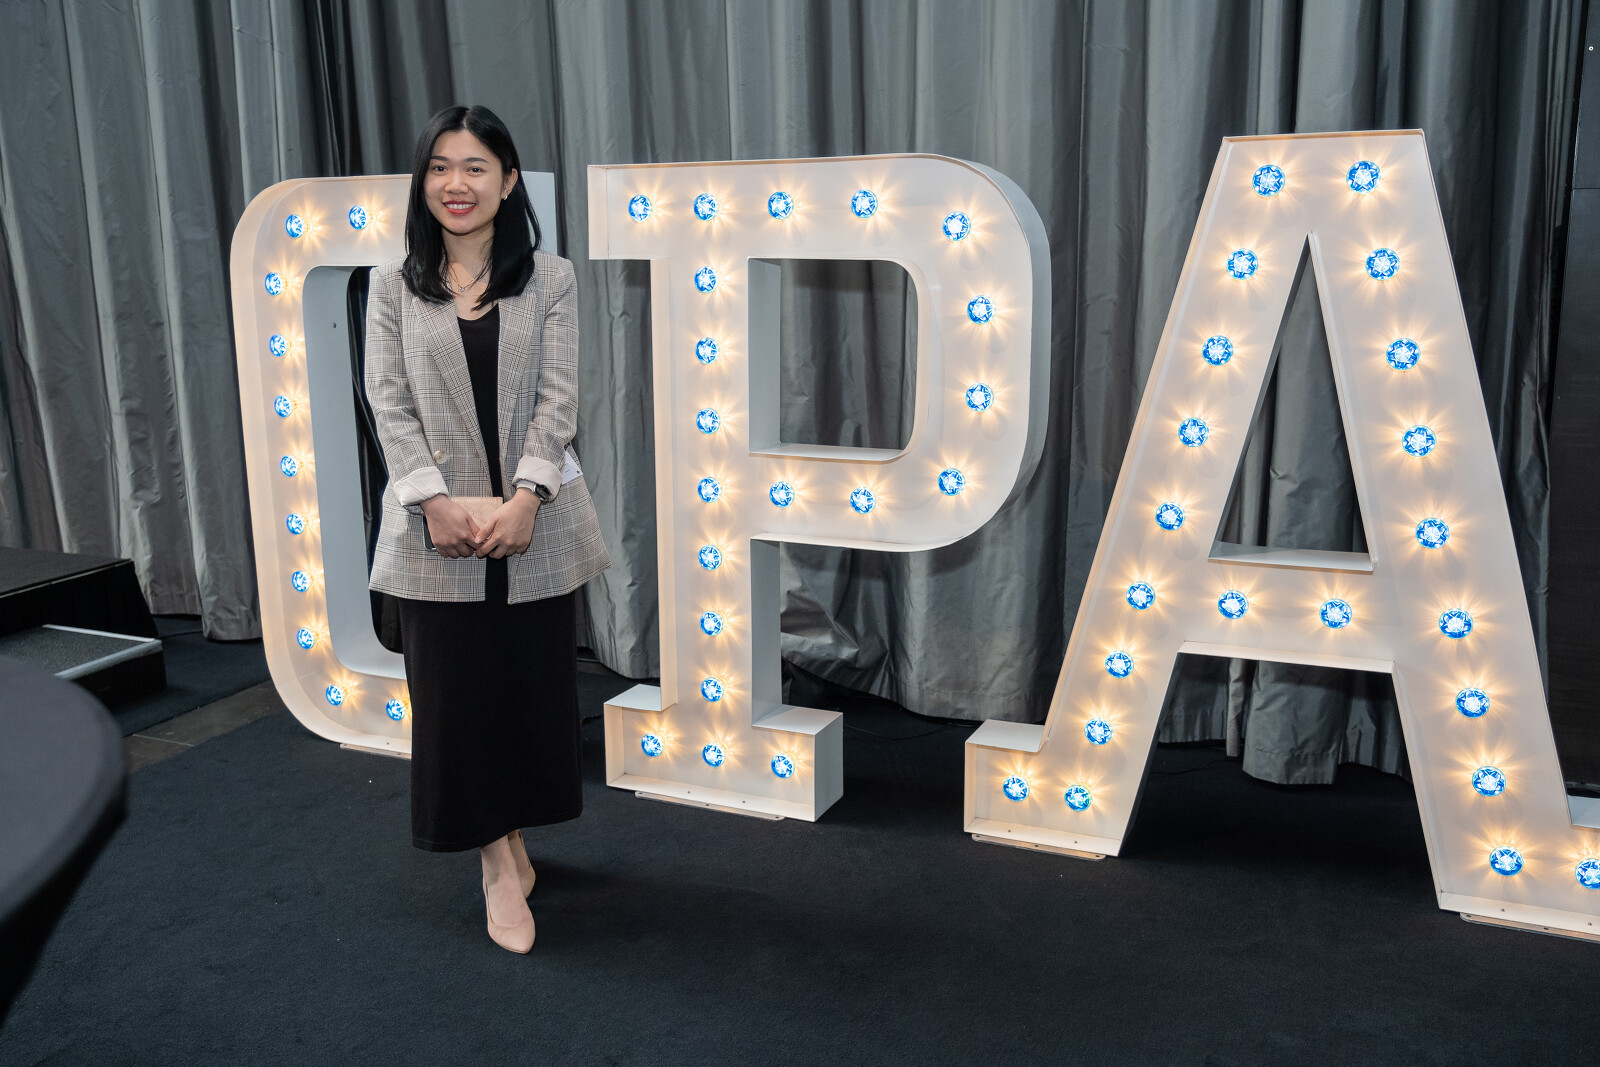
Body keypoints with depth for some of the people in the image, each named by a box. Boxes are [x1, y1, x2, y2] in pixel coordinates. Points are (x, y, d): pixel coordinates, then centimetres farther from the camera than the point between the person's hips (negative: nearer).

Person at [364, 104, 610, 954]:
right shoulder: (393, 285, 5)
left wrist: (526, 495, -15)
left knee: (532, 683, 8)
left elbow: (558, 397, -3)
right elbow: (388, 401, -1)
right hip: (438, 526, 0)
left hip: (532, 521, 0)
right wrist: (436, 499, -13)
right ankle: (498, 862, 17)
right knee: (453, 688, 3)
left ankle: (509, 834, 29)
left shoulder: (549, 279, 3)